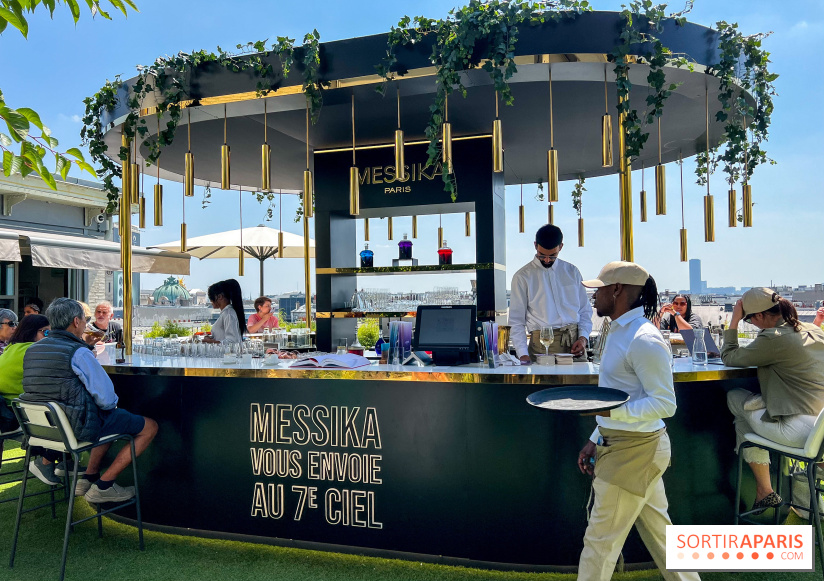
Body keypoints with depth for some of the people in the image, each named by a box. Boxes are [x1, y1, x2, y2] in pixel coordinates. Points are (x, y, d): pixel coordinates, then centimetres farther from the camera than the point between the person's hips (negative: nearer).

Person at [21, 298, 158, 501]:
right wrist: (113, 403, 4)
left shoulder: (32, 350, 4)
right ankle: (103, 485, 4)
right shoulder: (78, 352, -20)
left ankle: (89, 477, 26)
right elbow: (107, 399, -20)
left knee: (112, 417, 33)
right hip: (79, 426, -9)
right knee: (150, 426, 3)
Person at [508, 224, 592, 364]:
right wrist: (523, 354, -11)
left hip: (575, 342, 3)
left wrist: (583, 338, -1)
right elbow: (516, 321, 0)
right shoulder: (522, 277, 2)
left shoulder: (572, 272, 13)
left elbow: (585, 310, 16)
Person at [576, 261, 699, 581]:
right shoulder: (620, 331, 10)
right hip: (621, 445, 10)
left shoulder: (644, 340, -21)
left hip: (635, 451, -10)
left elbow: (665, 404, -21)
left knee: (601, 539, 3)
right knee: (657, 529, 20)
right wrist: (596, 440, 16)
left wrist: (610, 411, -31)